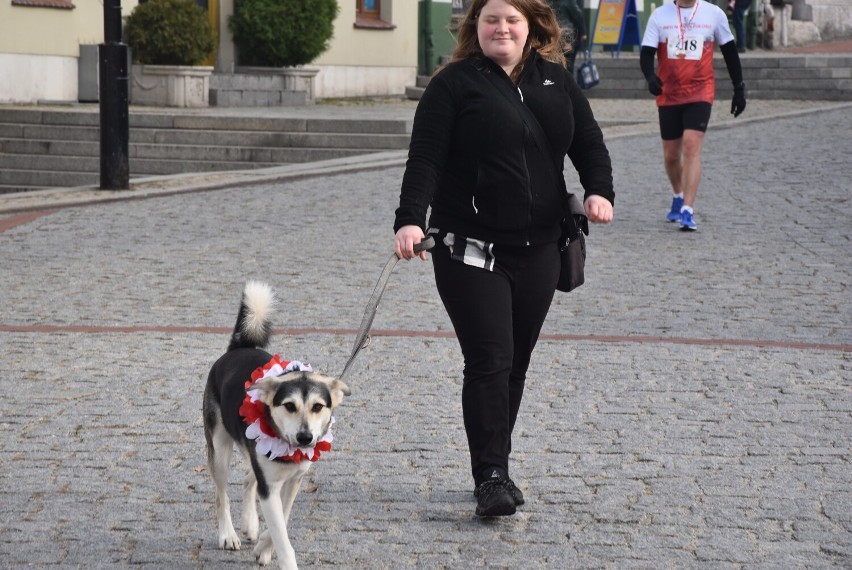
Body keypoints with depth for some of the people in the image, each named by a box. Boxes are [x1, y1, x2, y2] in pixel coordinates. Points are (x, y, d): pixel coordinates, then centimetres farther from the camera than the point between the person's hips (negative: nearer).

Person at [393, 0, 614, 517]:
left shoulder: (557, 81, 11)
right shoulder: (454, 84, -4)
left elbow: (589, 141, 15)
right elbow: (425, 158, -11)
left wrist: (599, 190, -4)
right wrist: (410, 219, -24)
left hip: (538, 250, 5)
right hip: (471, 250, -5)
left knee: (516, 364, 10)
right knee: (489, 361, -11)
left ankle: (496, 467, 21)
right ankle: (491, 477, -9)